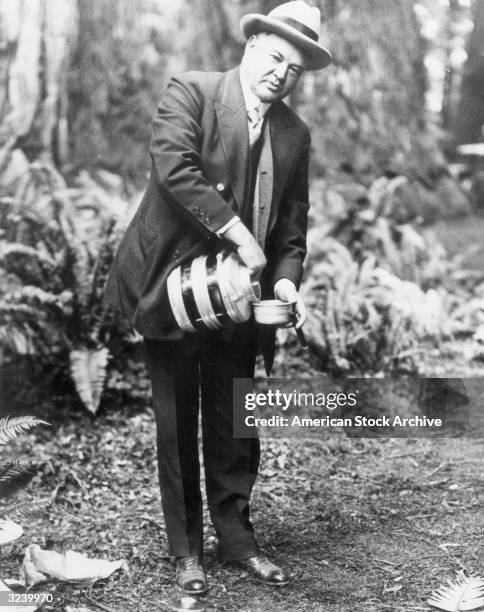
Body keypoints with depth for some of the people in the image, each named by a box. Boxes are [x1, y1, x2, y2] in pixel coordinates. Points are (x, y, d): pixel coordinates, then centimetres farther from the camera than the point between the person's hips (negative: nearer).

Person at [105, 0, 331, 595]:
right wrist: (237, 233, -24)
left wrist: (285, 279, -7)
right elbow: (173, 169, -23)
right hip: (172, 288, -4)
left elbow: (293, 225, 11)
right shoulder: (190, 92, -7)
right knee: (178, 425, 7)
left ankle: (235, 535, 26)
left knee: (234, 427, 10)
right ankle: (186, 549, 20)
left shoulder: (295, 134, 8)